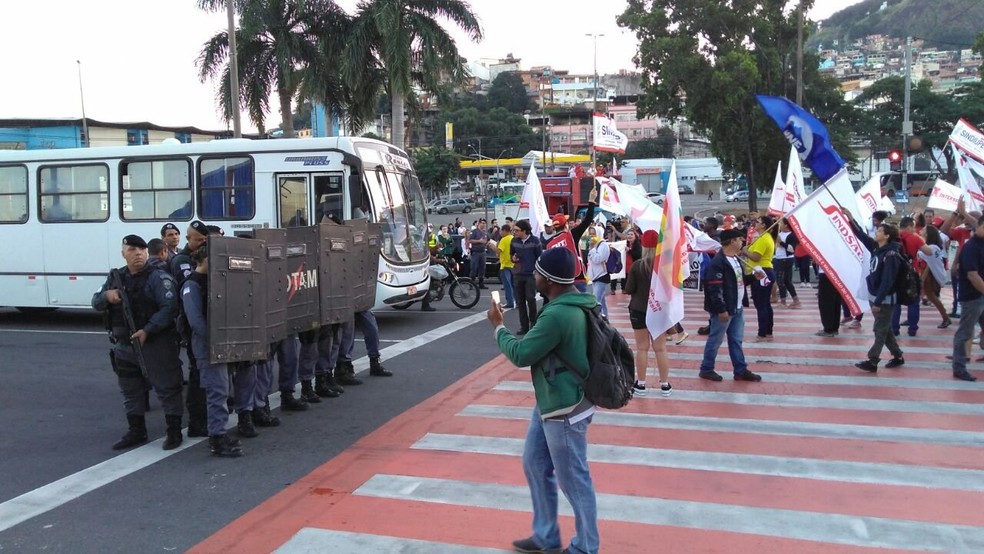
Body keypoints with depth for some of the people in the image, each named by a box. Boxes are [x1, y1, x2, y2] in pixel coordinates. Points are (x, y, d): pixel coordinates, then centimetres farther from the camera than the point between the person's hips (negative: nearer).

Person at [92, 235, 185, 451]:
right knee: (130, 390, 16)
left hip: (155, 345, -7)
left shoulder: (158, 277, -10)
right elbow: (95, 302, 15)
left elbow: (169, 307, -19)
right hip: (124, 345, 7)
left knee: (166, 388, -1)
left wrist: (147, 330, -25)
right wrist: (106, 296, -9)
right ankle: (136, 432, 30)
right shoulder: (115, 278, 12)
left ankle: (174, 432, 9)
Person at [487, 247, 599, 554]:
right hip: (550, 403, 11)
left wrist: (498, 326, -5)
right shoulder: (573, 302, 3)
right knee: (535, 465, 20)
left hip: (564, 410, -11)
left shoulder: (558, 315, -28)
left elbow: (520, 354, -19)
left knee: (573, 480, 5)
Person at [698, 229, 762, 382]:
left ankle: (741, 371, 22)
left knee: (736, 340, 15)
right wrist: (721, 310, -23)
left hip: (738, 308, 9)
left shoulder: (735, 259, 12)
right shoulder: (718, 262, -20)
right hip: (724, 309, -9)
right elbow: (715, 288, -23)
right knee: (715, 340, 2)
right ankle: (706, 369, 14)